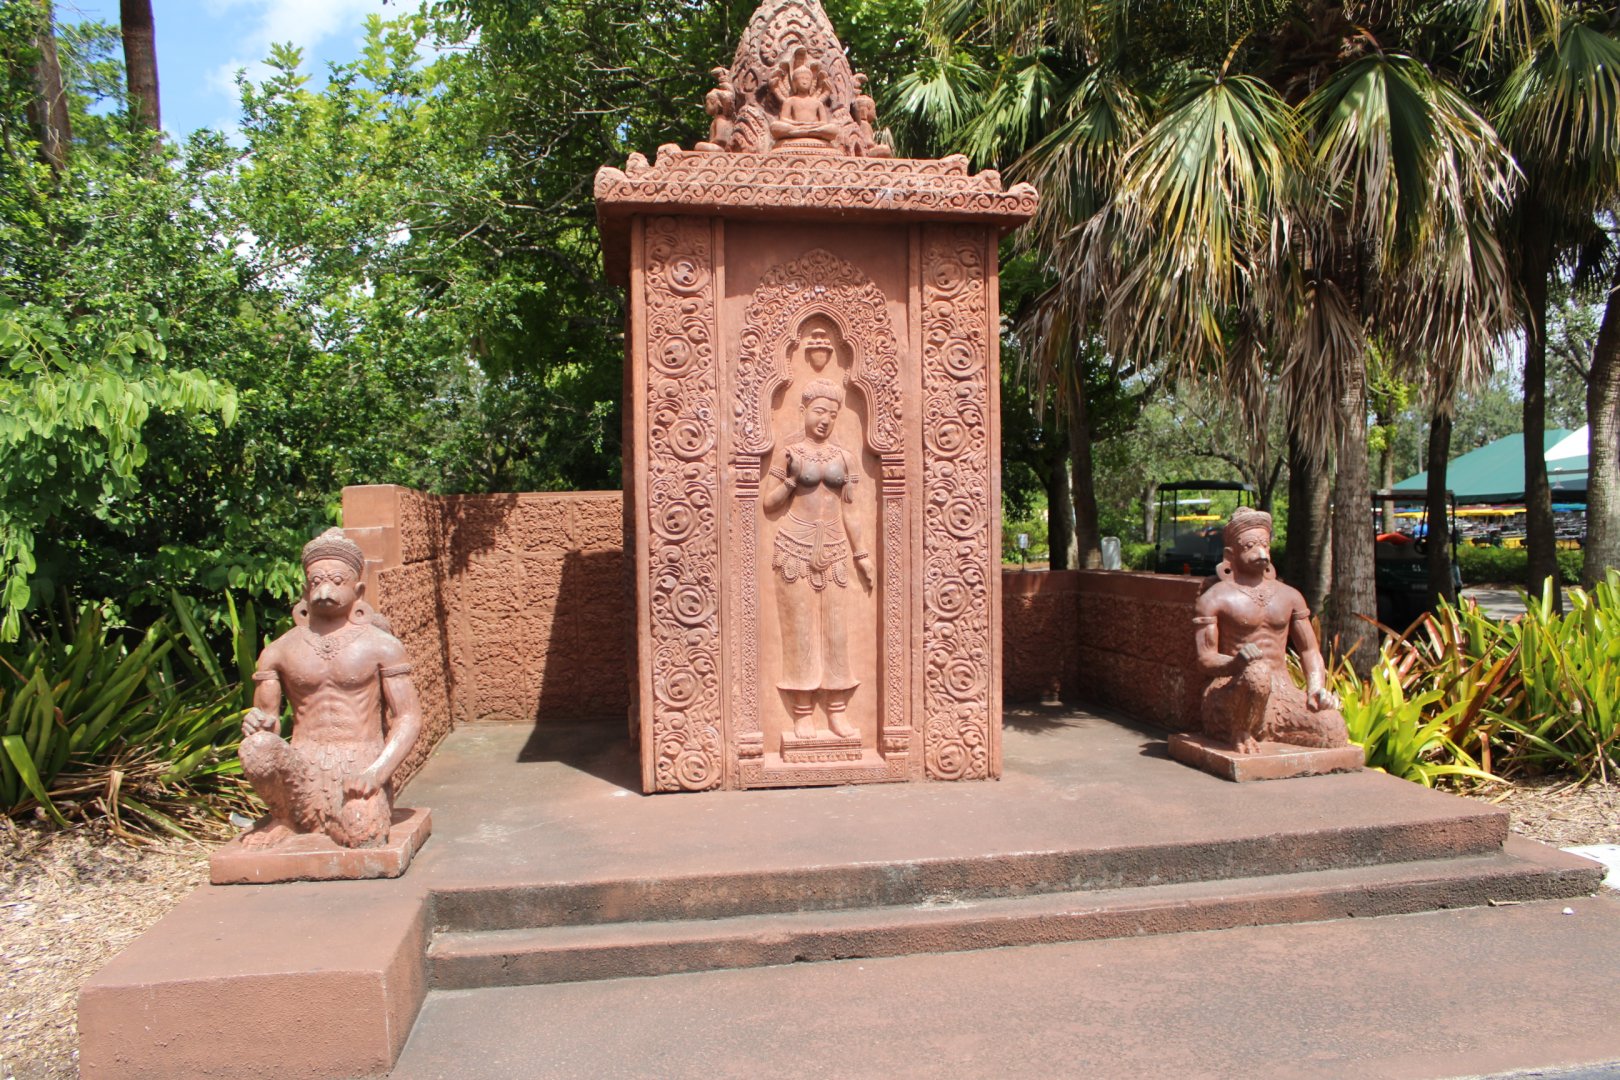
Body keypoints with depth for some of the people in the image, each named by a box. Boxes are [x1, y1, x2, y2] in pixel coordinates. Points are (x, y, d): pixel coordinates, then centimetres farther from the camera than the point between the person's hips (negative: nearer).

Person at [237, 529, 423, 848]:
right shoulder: (278, 652, 12)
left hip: (360, 766, -1)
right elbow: (265, 718, 14)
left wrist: (376, 773, -17)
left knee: (362, 835, -33)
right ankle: (291, 819, -7)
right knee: (257, 748, -33)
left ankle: (301, 817, 0)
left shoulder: (381, 646, 4)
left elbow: (409, 717, -1)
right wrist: (256, 725, -13)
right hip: (301, 765, 1)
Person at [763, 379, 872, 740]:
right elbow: (770, 504, 4)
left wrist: (860, 554, 18)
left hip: (834, 548, 3)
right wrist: (790, 479, -11)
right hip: (796, 547, -3)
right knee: (800, 628, -1)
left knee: (836, 629, 3)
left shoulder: (844, 457, 10)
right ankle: (803, 713, 5)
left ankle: (837, 712, 11)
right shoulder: (790, 454, 3)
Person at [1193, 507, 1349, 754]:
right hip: (1232, 695, -5)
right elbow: (1205, 660, -8)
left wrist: (1316, 688, 0)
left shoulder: (1289, 596, 17)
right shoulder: (1214, 599, 0)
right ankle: (1240, 733, -14)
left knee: (1334, 727, -23)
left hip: (1284, 695, 5)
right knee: (1257, 673, -40)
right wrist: (1238, 662, -30)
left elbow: (1309, 650, 20)